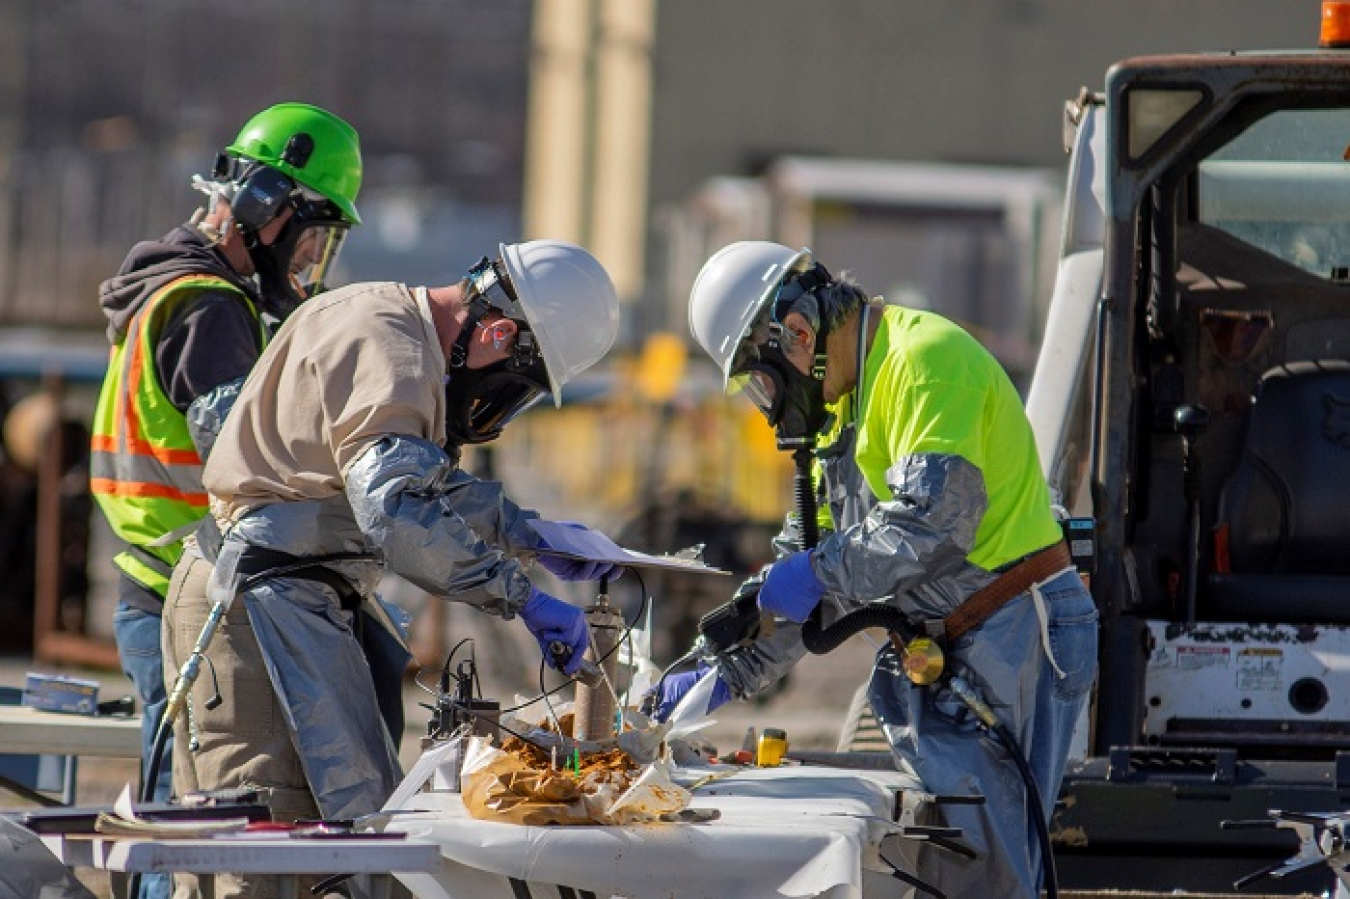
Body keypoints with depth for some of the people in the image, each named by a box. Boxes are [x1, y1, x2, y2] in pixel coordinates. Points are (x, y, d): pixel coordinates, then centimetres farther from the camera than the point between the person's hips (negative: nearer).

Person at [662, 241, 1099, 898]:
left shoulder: (925, 362, -14)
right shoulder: (842, 399, 18)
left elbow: (932, 524, -25)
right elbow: (816, 548, 21)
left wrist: (820, 573, -15)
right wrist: (726, 671, 14)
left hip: (1008, 642, -10)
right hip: (938, 656, 10)